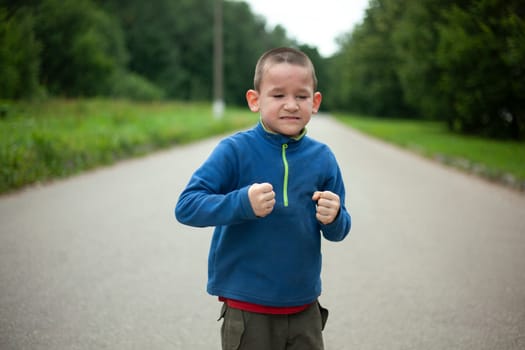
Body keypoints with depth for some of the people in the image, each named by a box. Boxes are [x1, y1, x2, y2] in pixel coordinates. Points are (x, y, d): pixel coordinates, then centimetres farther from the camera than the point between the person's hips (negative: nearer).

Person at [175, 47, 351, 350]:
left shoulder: (322, 158, 0)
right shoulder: (236, 151, -11)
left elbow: (338, 232, 7)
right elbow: (186, 206, -16)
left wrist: (334, 218, -16)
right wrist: (242, 203, -29)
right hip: (247, 310, -3)